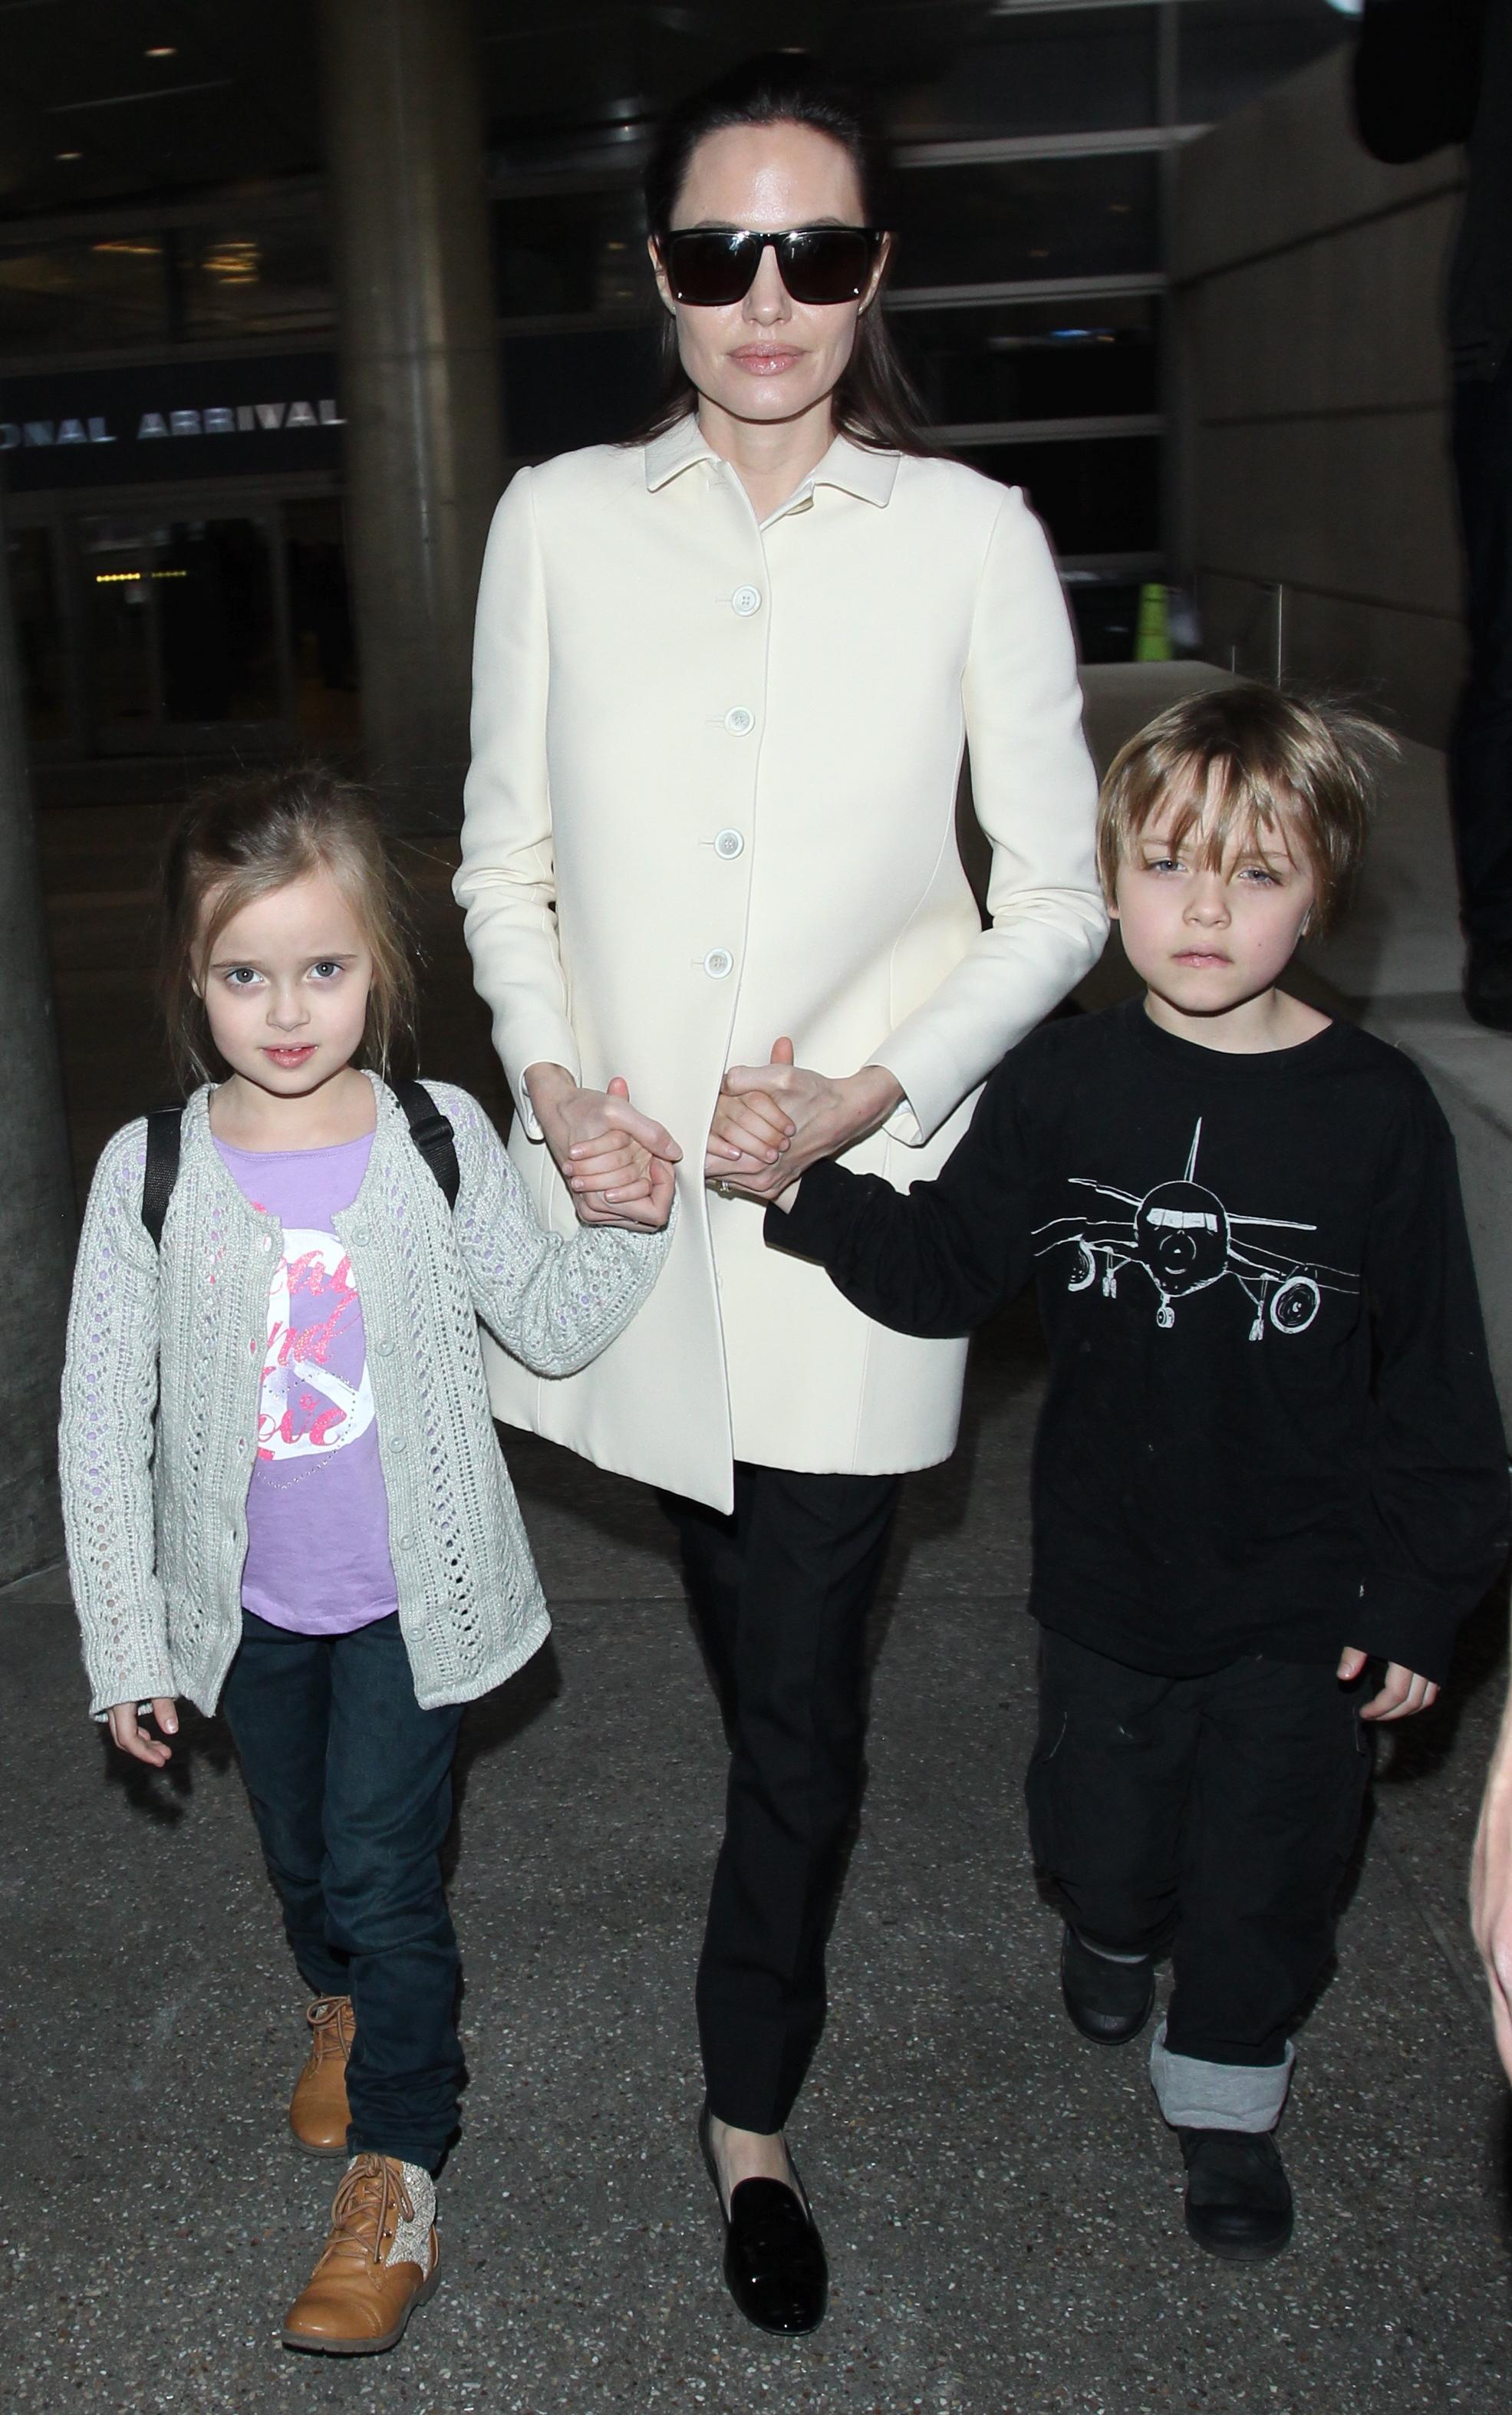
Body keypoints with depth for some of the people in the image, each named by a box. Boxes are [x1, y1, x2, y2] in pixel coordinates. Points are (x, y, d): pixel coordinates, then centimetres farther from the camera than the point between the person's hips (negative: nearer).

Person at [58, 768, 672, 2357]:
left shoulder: (439, 1140, -11)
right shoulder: (149, 1171, -11)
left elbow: (549, 1329, -1)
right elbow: (102, 1419, -6)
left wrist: (632, 1223, -19)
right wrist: (124, 1643, -5)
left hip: (411, 1596, -2)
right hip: (248, 1604, 2)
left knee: (384, 1878, 0)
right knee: (299, 1856, 22)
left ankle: (396, 2185, 20)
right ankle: (344, 2008, 54)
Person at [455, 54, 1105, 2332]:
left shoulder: (970, 536, -4)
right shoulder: (561, 520, 1)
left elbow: (1057, 900, -1)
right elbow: (504, 858, 8)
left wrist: (869, 1093, -14)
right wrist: (552, 1081, -9)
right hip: (624, 1179, 2)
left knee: (800, 1697, 4)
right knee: (745, 1635, 20)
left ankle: (751, 2116, 27)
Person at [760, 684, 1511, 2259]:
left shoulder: (1377, 1114, -13)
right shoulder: (1061, 1089, -8)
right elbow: (944, 1271, -5)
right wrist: (808, 1188, -21)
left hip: (1303, 1597, -1)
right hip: (1107, 1569, 2)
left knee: (1263, 1867, 13)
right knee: (1102, 1829, 21)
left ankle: (1223, 2095, 41)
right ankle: (1115, 1929, 56)